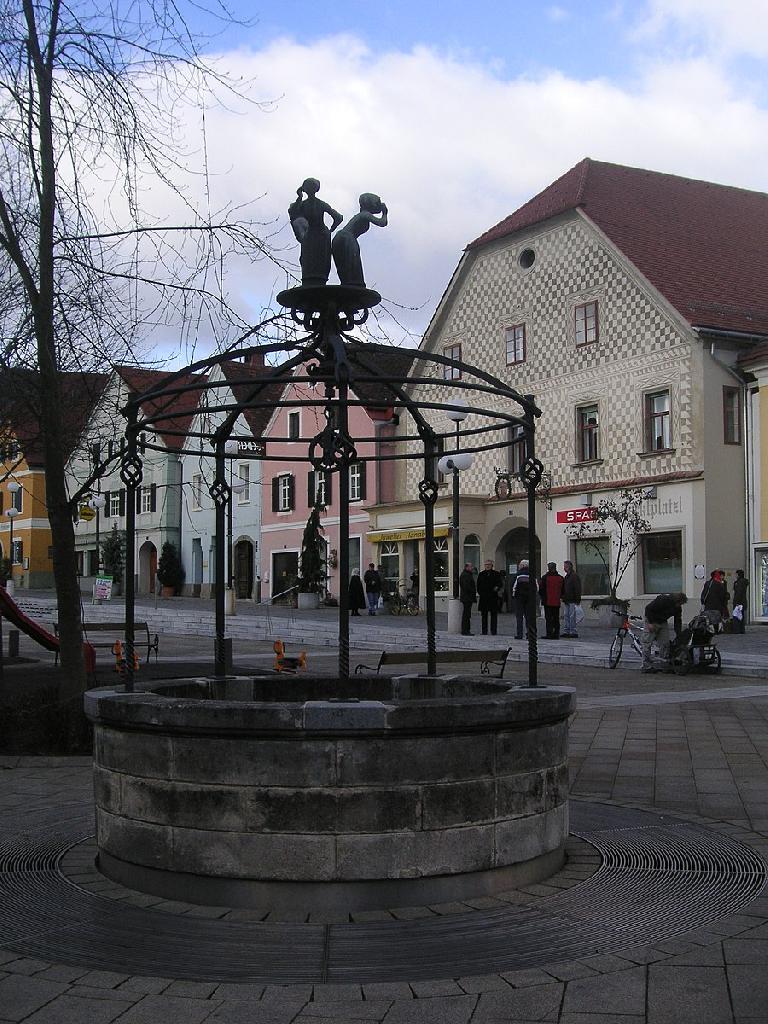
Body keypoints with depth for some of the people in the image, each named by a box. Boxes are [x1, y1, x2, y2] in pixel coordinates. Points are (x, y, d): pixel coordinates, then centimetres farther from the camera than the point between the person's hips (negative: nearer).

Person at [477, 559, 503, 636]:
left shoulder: (496, 574, 7)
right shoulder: (481, 574, 12)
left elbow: (500, 583, 4)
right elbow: (478, 585, 12)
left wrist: (497, 587, -16)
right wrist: (480, 593, -1)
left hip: (493, 597, -1)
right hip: (483, 597, 1)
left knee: (494, 614, 0)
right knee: (484, 615, 4)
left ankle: (493, 631, 4)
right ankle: (484, 631, 8)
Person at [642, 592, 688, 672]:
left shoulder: (678, 608, -5)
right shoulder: (663, 600, -28)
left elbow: (678, 622, 0)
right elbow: (648, 608, -24)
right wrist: (650, 623, -25)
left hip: (663, 622, 7)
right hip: (652, 621, -7)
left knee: (665, 644, 1)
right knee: (648, 643, -11)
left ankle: (664, 665, 5)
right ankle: (646, 666, -12)